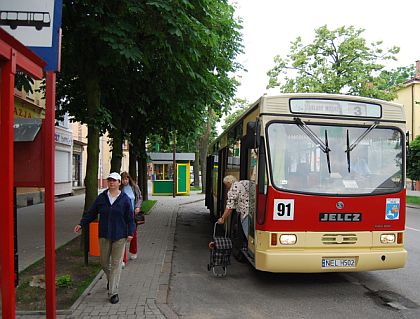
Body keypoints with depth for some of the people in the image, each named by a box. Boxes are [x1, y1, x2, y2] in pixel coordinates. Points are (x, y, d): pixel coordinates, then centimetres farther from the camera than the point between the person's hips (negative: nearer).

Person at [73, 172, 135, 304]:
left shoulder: (125, 199, -4)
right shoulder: (101, 198, 3)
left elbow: (130, 217, -2)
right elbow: (91, 213, 9)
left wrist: (130, 232, -9)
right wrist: (81, 224, -1)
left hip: (119, 235, -3)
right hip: (104, 235, 3)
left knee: (116, 263, -1)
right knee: (104, 261, 12)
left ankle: (113, 292, 5)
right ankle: (111, 279, 43)